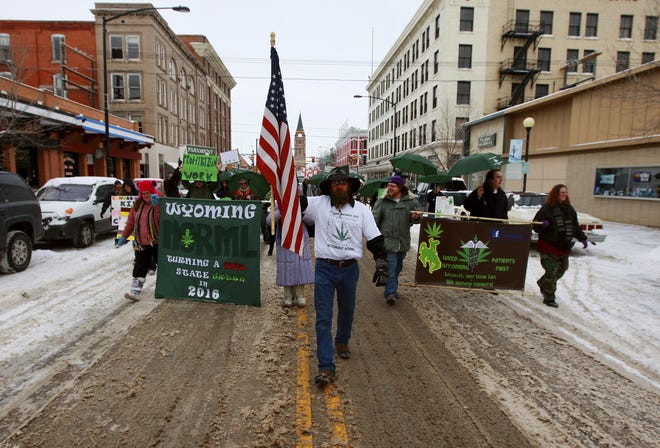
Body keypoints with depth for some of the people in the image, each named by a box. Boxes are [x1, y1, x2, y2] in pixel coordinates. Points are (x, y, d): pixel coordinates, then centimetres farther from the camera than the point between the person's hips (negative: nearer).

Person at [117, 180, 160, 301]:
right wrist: (124, 236, 13)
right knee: (140, 267, 2)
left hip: (158, 242, -4)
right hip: (142, 243, 4)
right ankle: (135, 291, 2)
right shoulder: (137, 205, 8)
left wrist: (157, 205, -36)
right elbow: (131, 223, 16)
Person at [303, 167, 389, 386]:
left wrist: (382, 265, -6)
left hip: (350, 269, 2)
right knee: (323, 319, -2)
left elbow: (375, 240, 1)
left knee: (347, 312, 21)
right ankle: (326, 367, 6)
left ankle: (342, 342, 50)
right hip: (325, 269, -2)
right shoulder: (318, 204, -2)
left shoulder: (362, 210, 2)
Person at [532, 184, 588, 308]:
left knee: (562, 269, 17)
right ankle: (549, 298, 9)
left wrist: (582, 238, 15)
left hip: (564, 246, 7)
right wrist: (542, 225, -29)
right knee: (552, 271, -4)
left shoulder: (569, 209, 10)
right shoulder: (547, 209, -9)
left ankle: (543, 283, 40)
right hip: (549, 246, -7)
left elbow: (575, 226, 19)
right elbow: (535, 225, -9)